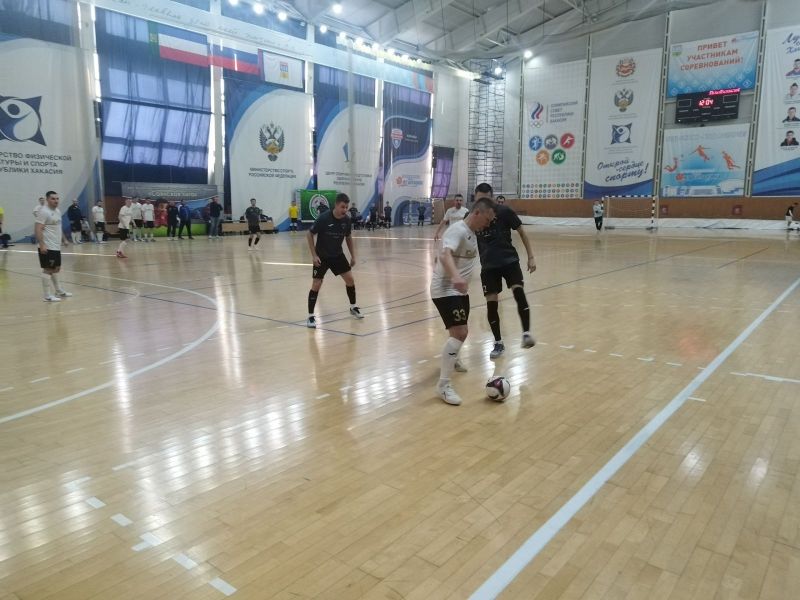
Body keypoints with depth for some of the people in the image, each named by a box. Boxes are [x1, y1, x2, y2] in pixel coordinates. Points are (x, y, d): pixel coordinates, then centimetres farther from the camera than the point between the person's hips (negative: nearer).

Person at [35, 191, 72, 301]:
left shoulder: (57, 211, 13)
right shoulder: (43, 211, -14)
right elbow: (38, 229, -20)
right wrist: (41, 245, -26)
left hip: (56, 246, 9)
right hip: (47, 247, -9)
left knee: (56, 268, 18)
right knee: (48, 269, -5)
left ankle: (59, 291, 30)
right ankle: (47, 296, -1)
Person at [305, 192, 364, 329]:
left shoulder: (347, 220, -10)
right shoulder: (323, 218, -24)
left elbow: (348, 238, 8)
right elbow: (310, 235, -13)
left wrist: (353, 255, 6)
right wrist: (314, 255, -17)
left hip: (338, 255, 5)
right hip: (321, 256, -4)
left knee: (350, 279, 3)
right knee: (316, 285, -8)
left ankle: (353, 308, 25)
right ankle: (311, 317, 4)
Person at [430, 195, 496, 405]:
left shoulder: (472, 232, 9)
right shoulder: (458, 230, -21)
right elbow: (445, 255, -39)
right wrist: (456, 277, -57)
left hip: (460, 289, 10)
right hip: (446, 290, -10)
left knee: (461, 329, 25)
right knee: (460, 332, -21)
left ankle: (451, 360, 52)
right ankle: (443, 385, -16)